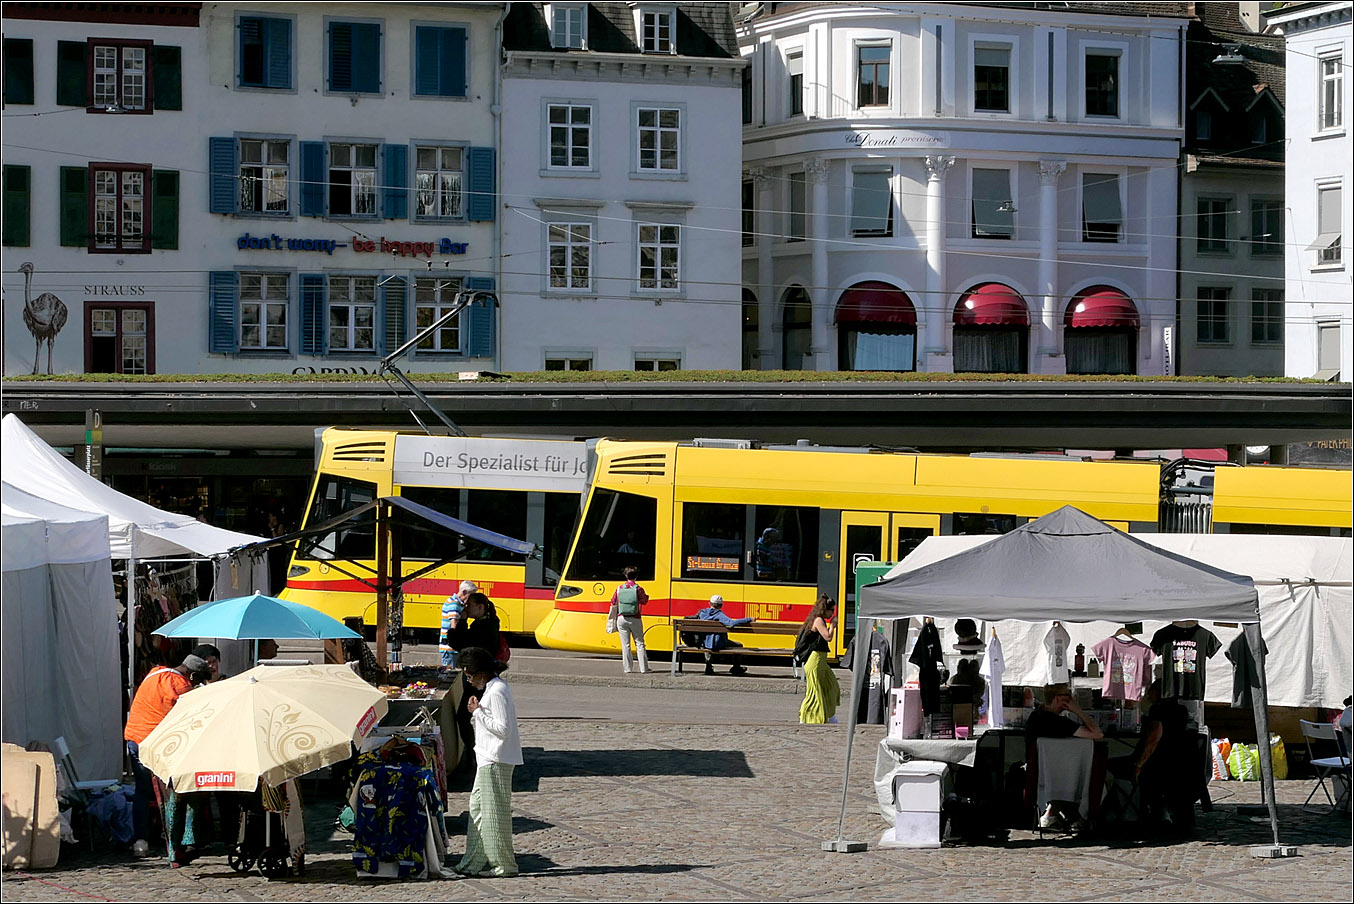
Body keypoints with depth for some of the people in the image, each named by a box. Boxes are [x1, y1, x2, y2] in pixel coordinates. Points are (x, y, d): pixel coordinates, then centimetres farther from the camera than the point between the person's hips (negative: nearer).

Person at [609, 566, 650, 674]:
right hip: (635, 619, -2)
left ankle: (627, 668, 6)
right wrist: (647, 596, 22)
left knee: (625, 645, 7)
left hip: (622, 619, 2)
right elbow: (644, 601, 1)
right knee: (639, 644, 5)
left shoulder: (619, 589, -1)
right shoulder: (638, 589, -8)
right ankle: (643, 668, 3)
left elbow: (613, 603, 6)